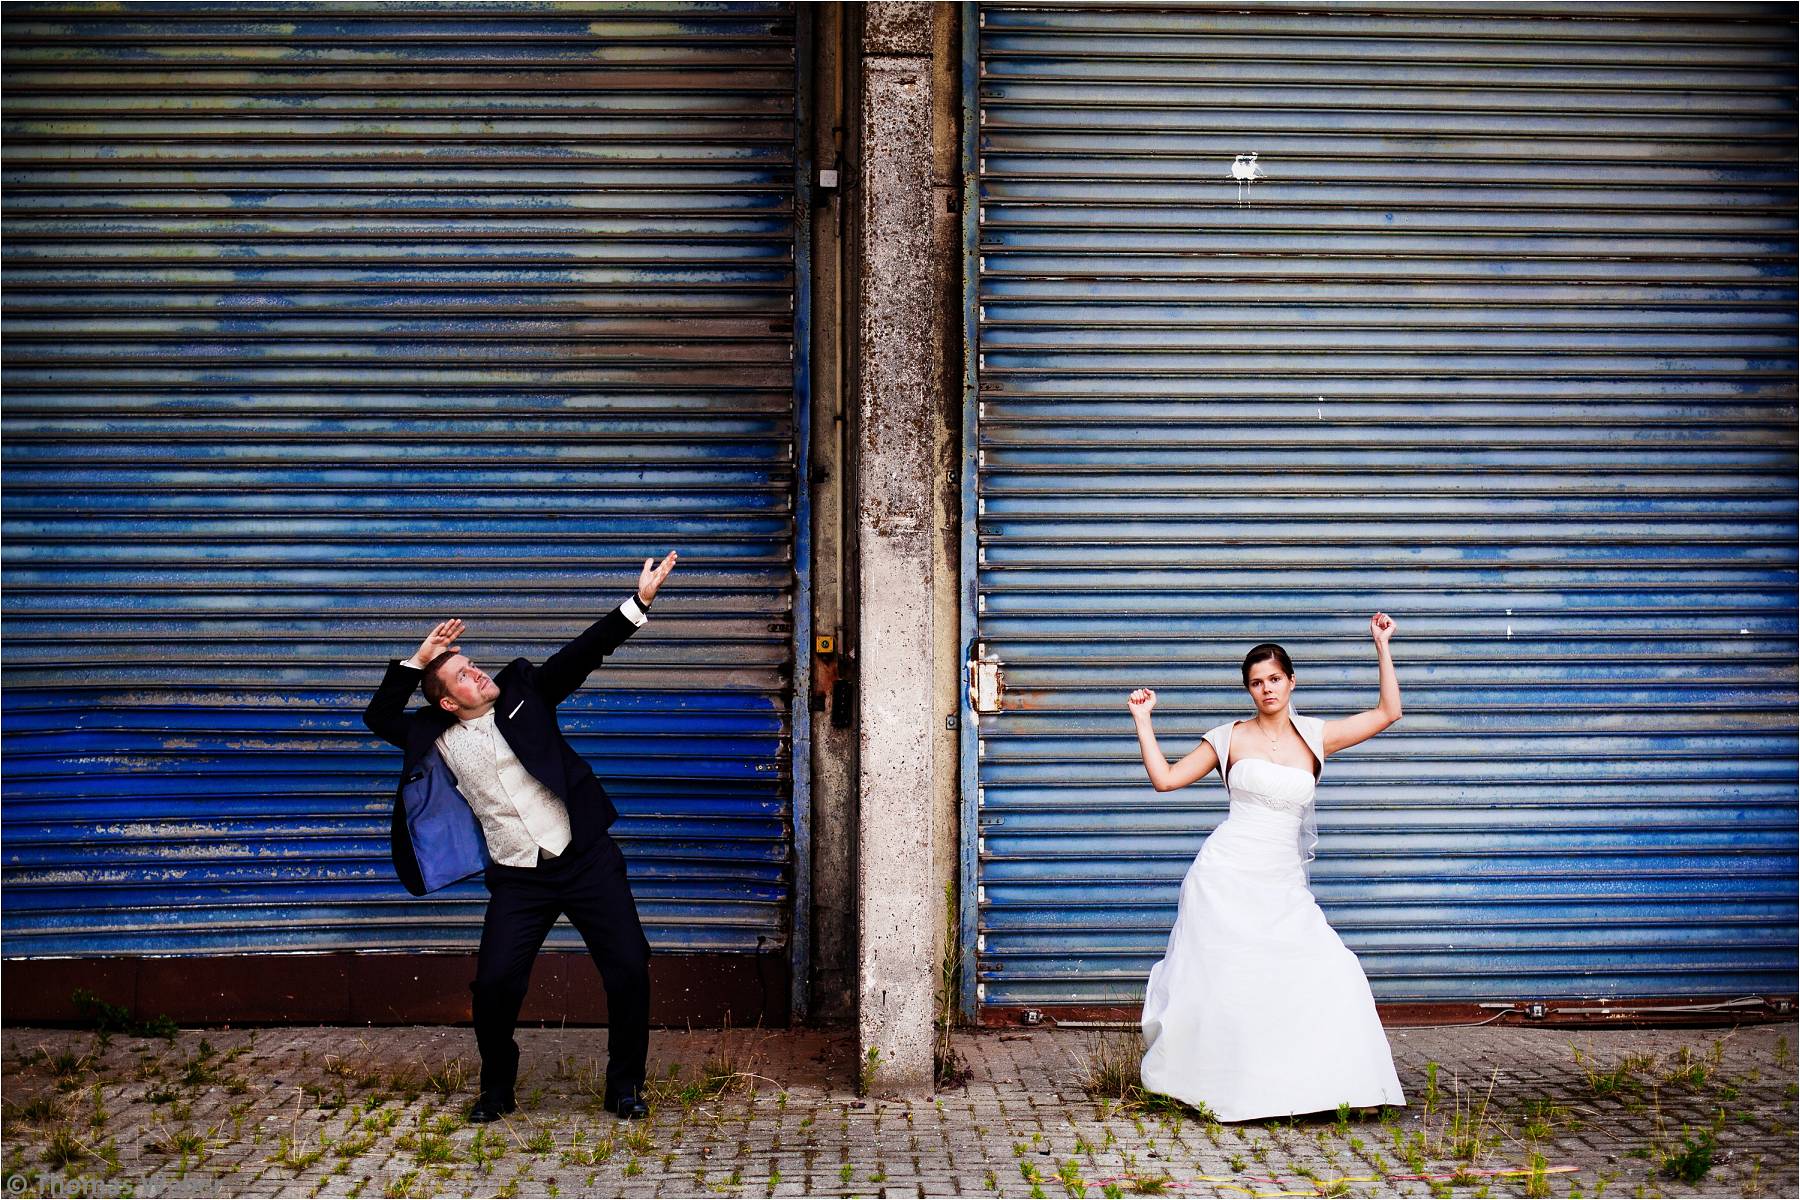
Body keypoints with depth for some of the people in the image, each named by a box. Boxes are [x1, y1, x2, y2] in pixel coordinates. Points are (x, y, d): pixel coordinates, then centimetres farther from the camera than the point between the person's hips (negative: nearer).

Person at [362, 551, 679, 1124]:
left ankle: (625, 1086, 14)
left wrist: (638, 602, -15)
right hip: (518, 880, 1)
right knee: (493, 984, -8)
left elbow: (584, 652, -4)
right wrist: (417, 660, -2)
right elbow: (378, 717, 6)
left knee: (629, 970, -5)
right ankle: (496, 1089, 19)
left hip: (585, 859, -1)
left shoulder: (523, 692, 2)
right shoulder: (438, 738, 6)